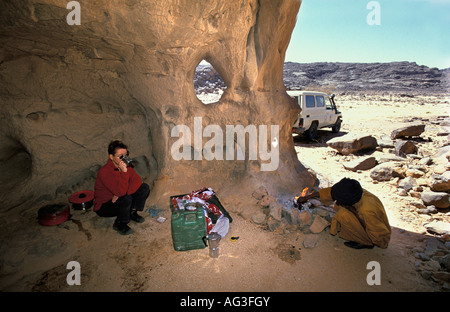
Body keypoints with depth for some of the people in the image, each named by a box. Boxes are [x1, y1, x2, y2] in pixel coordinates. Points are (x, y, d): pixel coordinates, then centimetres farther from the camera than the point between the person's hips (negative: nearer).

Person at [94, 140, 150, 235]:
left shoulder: (126, 166, -6)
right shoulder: (104, 172, -28)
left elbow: (137, 181, -15)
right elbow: (120, 191, -36)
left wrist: (120, 194, -26)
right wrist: (124, 172, -38)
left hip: (119, 200, 6)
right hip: (104, 206, -6)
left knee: (144, 187, -11)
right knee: (126, 199, -37)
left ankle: (132, 213, 7)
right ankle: (119, 224, -8)